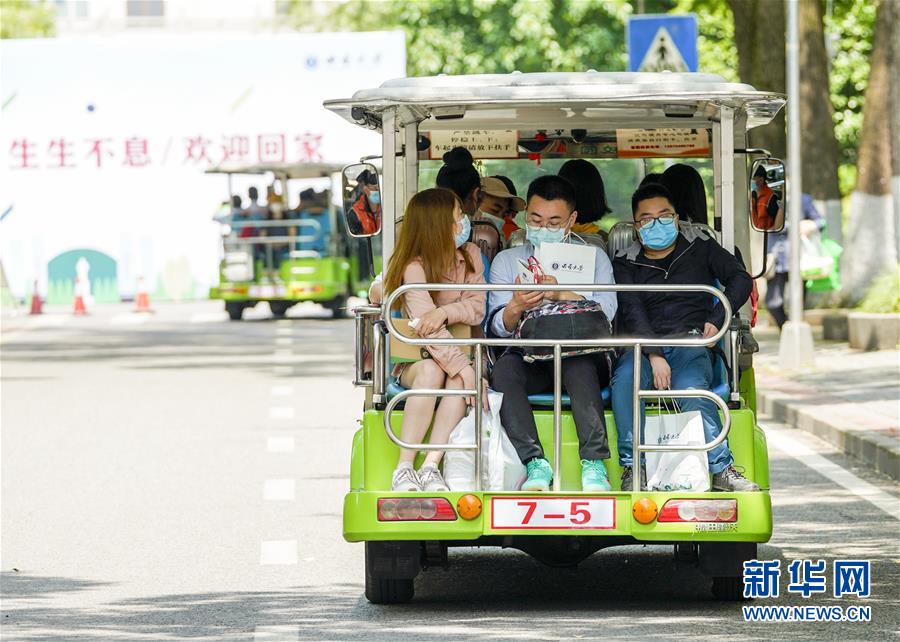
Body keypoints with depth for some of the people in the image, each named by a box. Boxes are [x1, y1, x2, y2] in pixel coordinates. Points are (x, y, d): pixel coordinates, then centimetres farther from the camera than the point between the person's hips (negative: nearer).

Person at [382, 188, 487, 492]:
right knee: (431, 372, -37)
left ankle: (430, 467, -38)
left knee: (459, 378, -32)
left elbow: (477, 309, -2)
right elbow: (429, 329, -25)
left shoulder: (470, 255, 5)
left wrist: (445, 312, -24)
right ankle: (404, 468, -36)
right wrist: (464, 368, -35)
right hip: (415, 360, -3)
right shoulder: (414, 267, -13)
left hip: (460, 351, 3)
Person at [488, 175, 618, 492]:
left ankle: (594, 463, -40)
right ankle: (535, 463, -38)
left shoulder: (593, 257, 13)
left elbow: (606, 310, -7)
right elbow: (498, 327, 2)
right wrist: (515, 307, -22)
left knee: (579, 364, -36)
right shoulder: (507, 260, 16)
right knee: (503, 369, -32)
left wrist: (562, 294, -25)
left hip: (581, 354, -1)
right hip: (528, 357, 1)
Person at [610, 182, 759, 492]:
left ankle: (720, 469, -37)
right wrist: (654, 356, -18)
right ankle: (633, 467, -31)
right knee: (625, 378, -35)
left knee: (690, 386, -36)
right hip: (643, 346, 1)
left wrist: (717, 319, -7)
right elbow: (632, 313, -1)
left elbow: (740, 278, 9)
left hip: (691, 342, -1)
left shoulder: (700, 248, 18)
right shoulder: (626, 263, 14)